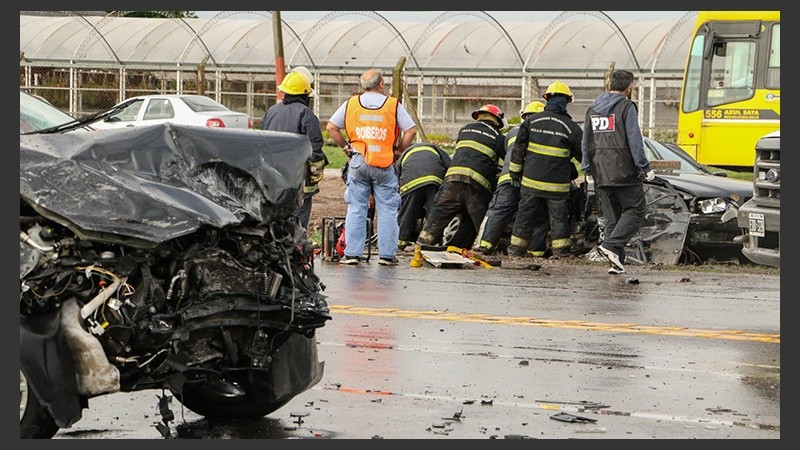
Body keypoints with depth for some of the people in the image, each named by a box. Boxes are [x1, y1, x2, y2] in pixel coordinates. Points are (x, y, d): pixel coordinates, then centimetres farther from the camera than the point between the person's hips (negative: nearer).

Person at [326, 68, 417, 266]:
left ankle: (352, 253, 5)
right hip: (384, 165, -2)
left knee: (356, 209, 7)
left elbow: (331, 127, 8)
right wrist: (398, 150, 8)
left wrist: (346, 147, 15)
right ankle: (387, 255, 5)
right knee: (387, 210, 5)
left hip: (358, 162, 2)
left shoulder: (351, 104, 6)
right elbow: (411, 131, -2)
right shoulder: (393, 105, 1)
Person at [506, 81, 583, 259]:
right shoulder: (570, 126, -6)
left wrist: (515, 171, 9)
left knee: (526, 212, 11)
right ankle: (560, 249, 11)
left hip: (531, 179, 2)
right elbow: (583, 153, 2)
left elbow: (518, 148, 2)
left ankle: (517, 246, 15)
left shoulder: (532, 121, 0)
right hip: (557, 182, -2)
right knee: (558, 216, 8)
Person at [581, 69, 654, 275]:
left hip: (601, 173, 6)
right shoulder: (626, 107, -6)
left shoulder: (593, 109, 14)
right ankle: (611, 245, -17)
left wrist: (587, 168, 24)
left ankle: (616, 262, 5)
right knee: (634, 211, 2)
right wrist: (644, 167, -6)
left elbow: (586, 142, 18)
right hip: (623, 171, -6)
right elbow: (634, 140, -11)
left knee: (611, 217, 10)